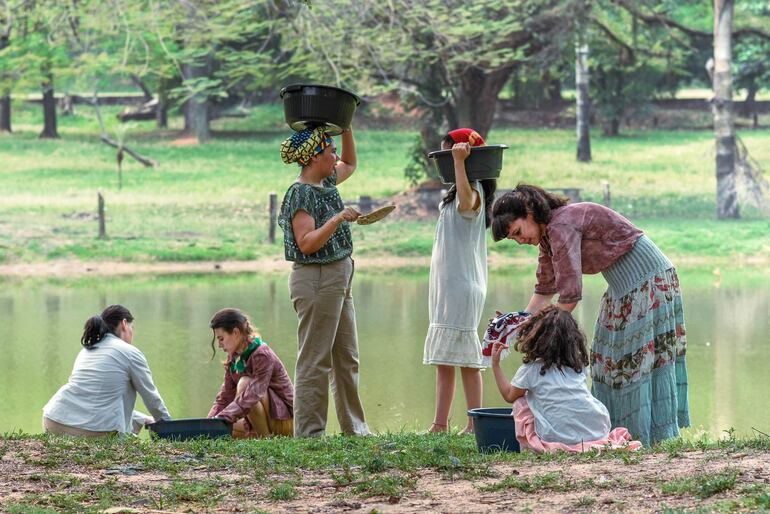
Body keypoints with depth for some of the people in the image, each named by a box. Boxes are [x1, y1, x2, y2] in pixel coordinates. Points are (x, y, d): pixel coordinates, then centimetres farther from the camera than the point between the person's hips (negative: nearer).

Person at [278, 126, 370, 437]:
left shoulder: (326, 183, 11)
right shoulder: (301, 193, -16)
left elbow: (349, 164, 32)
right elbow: (307, 244, -22)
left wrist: (346, 128, 20)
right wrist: (337, 219, -29)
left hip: (338, 282, 10)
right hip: (316, 280, -10)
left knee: (347, 359, 14)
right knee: (315, 361, -6)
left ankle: (354, 427, 22)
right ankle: (308, 432, -3)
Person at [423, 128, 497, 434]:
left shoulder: (472, 191, -13)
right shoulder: (454, 193, 17)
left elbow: (467, 202, -39)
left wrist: (459, 161, -40)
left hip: (463, 285, -10)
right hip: (445, 283, 10)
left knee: (466, 357, -9)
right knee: (443, 358, 8)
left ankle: (475, 424, -8)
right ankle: (440, 424, 9)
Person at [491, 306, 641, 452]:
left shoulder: (530, 370, 4)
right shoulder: (578, 365, 14)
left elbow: (509, 396, 20)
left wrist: (495, 364, 28)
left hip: (560, 436, -3)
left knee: (520, 402, 18)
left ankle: (528, 447, 11)